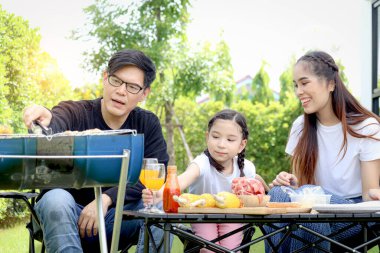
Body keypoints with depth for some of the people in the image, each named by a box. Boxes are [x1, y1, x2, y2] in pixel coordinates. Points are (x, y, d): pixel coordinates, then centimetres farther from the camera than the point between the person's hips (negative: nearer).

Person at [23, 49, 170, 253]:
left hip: (116, 218, 2)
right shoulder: (74, 113, -7)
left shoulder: (148, 124, 2)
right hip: (67, 215, -1)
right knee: (56, 198, -34)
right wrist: (46, 124, -56)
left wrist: (107, 198, -25)